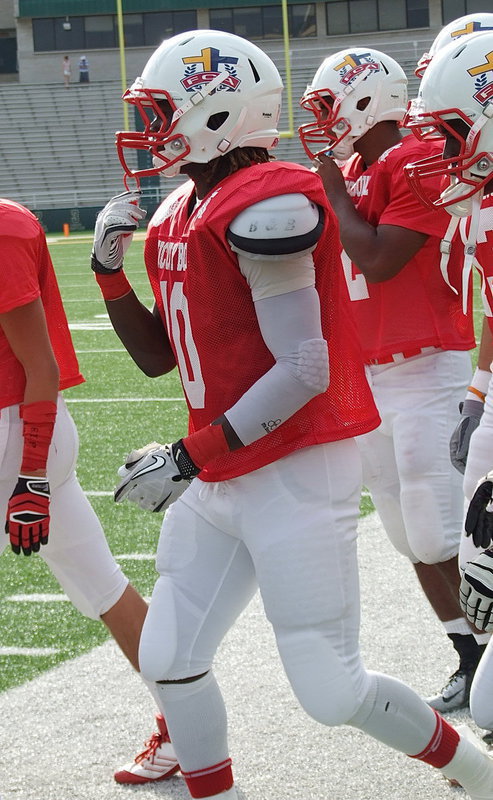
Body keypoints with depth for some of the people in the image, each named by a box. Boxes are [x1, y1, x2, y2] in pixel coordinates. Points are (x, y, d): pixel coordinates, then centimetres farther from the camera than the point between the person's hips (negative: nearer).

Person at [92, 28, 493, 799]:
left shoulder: (266, 206, -19)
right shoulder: (180, 216, 10)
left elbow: (303, 370, -23)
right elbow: (159, 356, 19)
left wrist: (189, 459, -21)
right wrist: (112, 271, 3)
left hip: (294, 474, -9)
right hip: (218, 479, 9)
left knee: (333, 691, -3)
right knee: (169, 662, 10)